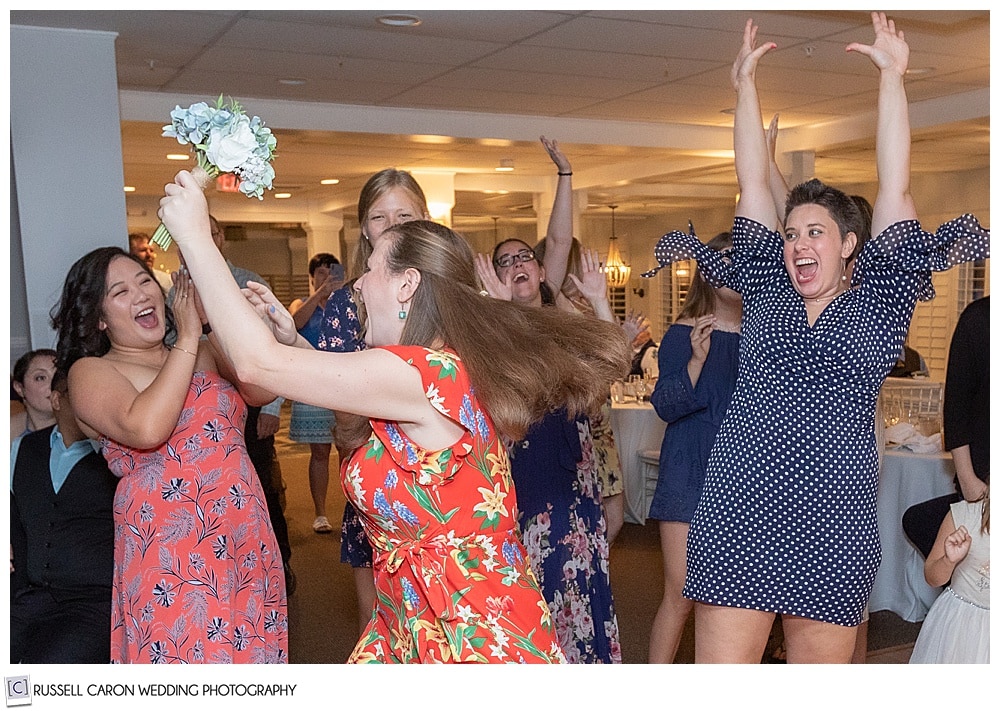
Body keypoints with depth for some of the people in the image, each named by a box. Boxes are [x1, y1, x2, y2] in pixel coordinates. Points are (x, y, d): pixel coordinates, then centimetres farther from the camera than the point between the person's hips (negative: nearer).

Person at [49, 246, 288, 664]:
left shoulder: (204, 352, 14)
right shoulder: (91, 371, 0)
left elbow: (262, 391, -4)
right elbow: (146, 429, -21)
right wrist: (188, 339, -14)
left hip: (246, 544, 5)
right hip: (170, 556, -4)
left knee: (251, 650, 8)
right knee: (184, 654, -2)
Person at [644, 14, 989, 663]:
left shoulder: (876, 305, 7)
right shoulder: (766, 295, 12)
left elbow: (894, 189, 1)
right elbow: (754, 182, 13)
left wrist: (892, 75, 0)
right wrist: (746, 84, 15)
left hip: (832, 536, -1)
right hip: (737, 525, 1)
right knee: (718, 666, 1)